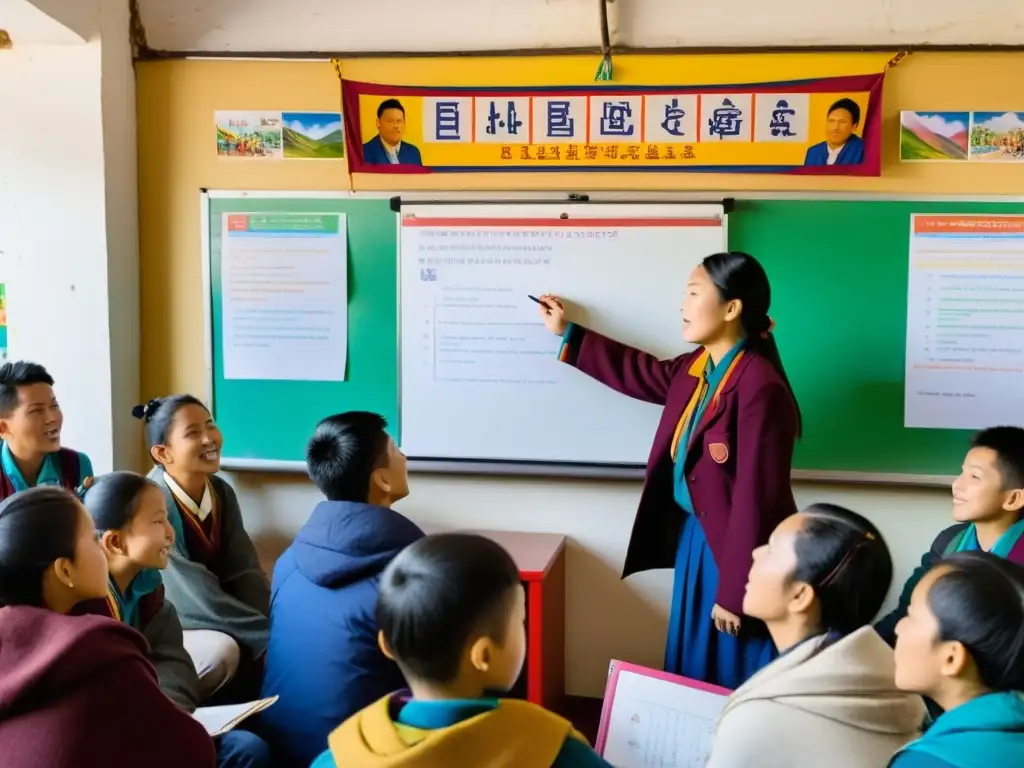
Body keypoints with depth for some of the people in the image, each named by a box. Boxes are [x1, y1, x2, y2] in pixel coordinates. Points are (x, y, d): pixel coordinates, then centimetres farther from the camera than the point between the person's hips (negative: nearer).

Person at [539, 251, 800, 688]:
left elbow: (757, 499, -23)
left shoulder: (759, 387, -23)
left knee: (734, 690, 4)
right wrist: (567, 333, 28)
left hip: (738, 551, -9)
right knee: (694, 673, 19)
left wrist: (735, 592, -20)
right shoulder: (696, 369, 4)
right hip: (695, 540, 9)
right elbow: (642, 374, 26)